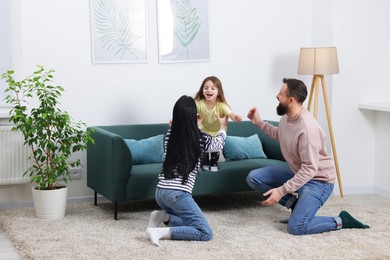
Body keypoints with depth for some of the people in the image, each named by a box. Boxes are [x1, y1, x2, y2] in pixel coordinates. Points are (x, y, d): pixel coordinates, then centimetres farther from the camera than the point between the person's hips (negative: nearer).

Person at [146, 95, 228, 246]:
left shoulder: (169, 134, 7)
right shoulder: (201, 138, -3)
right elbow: (219, 144, 22)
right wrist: (222, 127, 41)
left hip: (160, 191, 7)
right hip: (178, 194, -7)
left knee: (190, 222, 23)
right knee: (206, 233, -4)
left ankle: (163, 216, 1)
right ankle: (161, 232, -18)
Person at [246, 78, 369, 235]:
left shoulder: (307, 128, -31)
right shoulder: (286, 117, -3)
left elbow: (309, 170, -31)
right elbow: (280, 135, 23)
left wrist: (281, 191, -32)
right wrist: (259, 123, 11)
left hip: (317, 180, -9)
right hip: (296, 172, 9)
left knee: (296, 228, -23)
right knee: (254, 177, -1)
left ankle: (340, 222, -1)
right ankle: (296, 204, 8)